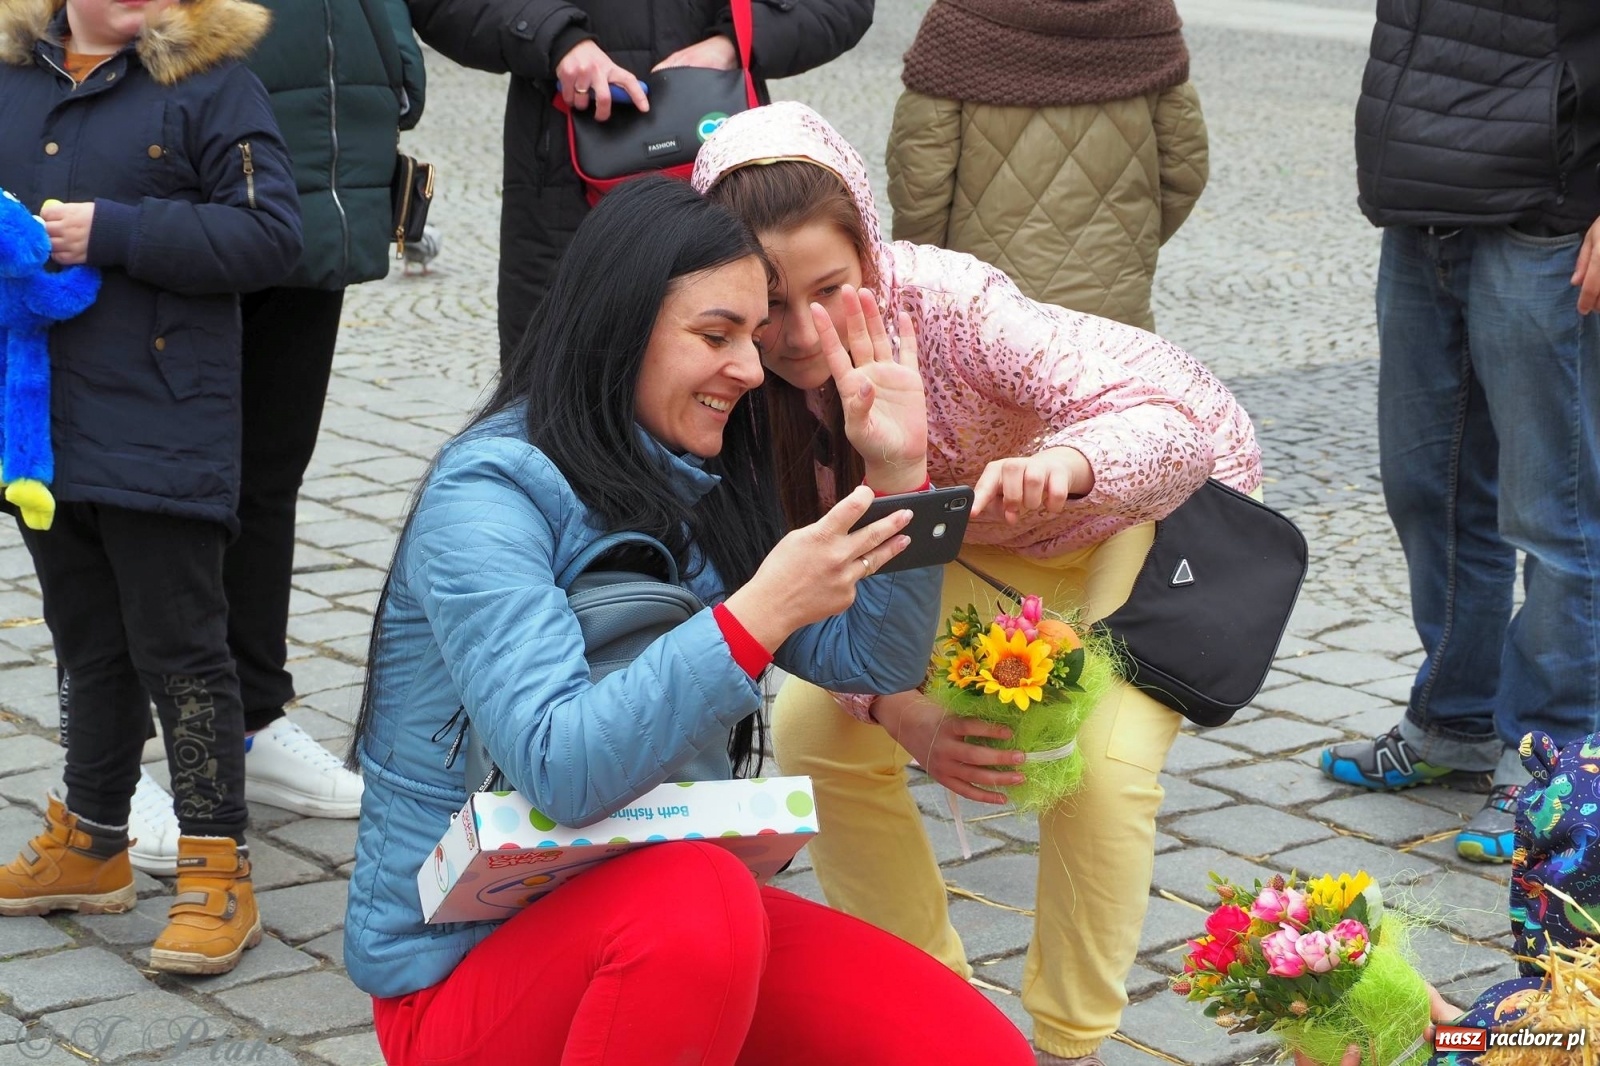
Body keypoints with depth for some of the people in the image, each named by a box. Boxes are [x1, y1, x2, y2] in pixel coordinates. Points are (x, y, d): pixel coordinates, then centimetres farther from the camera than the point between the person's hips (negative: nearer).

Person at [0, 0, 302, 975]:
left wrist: (114, 233, -20)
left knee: (181, 654, -1)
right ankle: (90, 847, 32)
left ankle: (219, 873, 7)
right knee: (90, 646, 19)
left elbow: (271, 234, -15)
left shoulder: (211, 81, -8)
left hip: (160, 435, -6)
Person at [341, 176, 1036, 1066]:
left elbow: (875, 661, 10)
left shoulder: (693, 492, 6)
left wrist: (899, 474, -4)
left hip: (668, 936, 7)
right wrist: (759, 616, -34)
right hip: (463, 962, -7)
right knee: (694, 897, -38)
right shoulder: (490, 493, -16)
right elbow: (560, 771, -28)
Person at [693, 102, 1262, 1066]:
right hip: (978, 553, 5)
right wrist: (898, 709, -35)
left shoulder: (947, 307, -37)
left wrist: (1062, 464, -65)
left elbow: (1200, 419, -44)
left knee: (1101, 761, -27)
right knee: (814, 726, -11)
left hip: (1148, 516, -5)